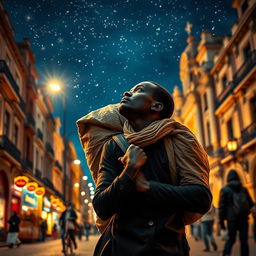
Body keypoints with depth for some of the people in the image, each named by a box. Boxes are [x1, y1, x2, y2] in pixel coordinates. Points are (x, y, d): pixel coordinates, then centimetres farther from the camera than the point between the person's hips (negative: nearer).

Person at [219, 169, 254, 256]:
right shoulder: (243, 189, 8)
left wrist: (221, 220, 0)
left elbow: (222, 206, -3)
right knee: (244, 240, 8)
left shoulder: (225, 190, 0)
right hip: (244, 219, 1)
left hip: (231, 219, -1)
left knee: (231, 239, 9)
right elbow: (251, 204, 10)